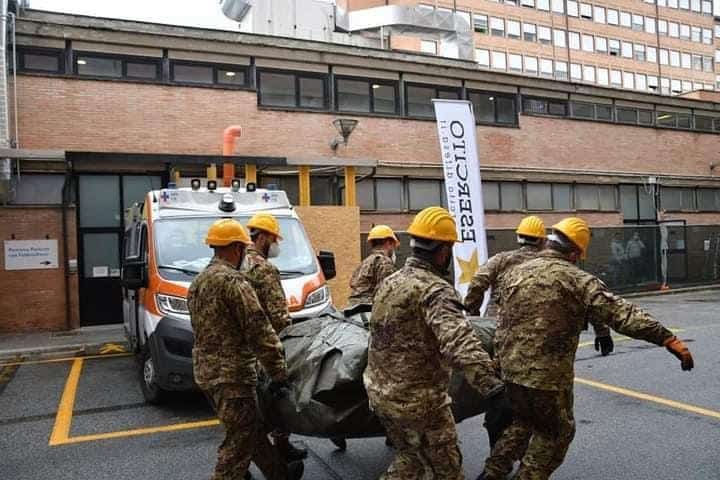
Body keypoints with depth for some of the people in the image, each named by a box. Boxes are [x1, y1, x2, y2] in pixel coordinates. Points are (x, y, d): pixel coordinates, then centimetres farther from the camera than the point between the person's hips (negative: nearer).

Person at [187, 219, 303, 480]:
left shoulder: (198, 282, 12)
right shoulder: (232, 280, -18)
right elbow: (258, 330, -21)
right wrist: (278, 372, -16)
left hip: (206, 371, 10)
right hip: (231, 374, -10)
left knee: (252, 429, 21)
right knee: (240, 441, 1)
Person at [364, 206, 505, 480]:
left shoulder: (389, 283, 6)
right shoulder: (435, 290, -22)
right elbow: (459, 341, -40)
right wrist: (488, 382, -50)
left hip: (380, 393, 8)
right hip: (418, 400, -8)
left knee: (409, 458, 26)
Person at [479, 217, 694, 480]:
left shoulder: (516, 273, 7)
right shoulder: (576, 279, -11)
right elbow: (620, 313, -18)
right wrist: (668, 338, -18)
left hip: (511, 369, 6)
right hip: (549, 374, -6)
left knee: (522, 423, 30)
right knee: (555, 433, 20)